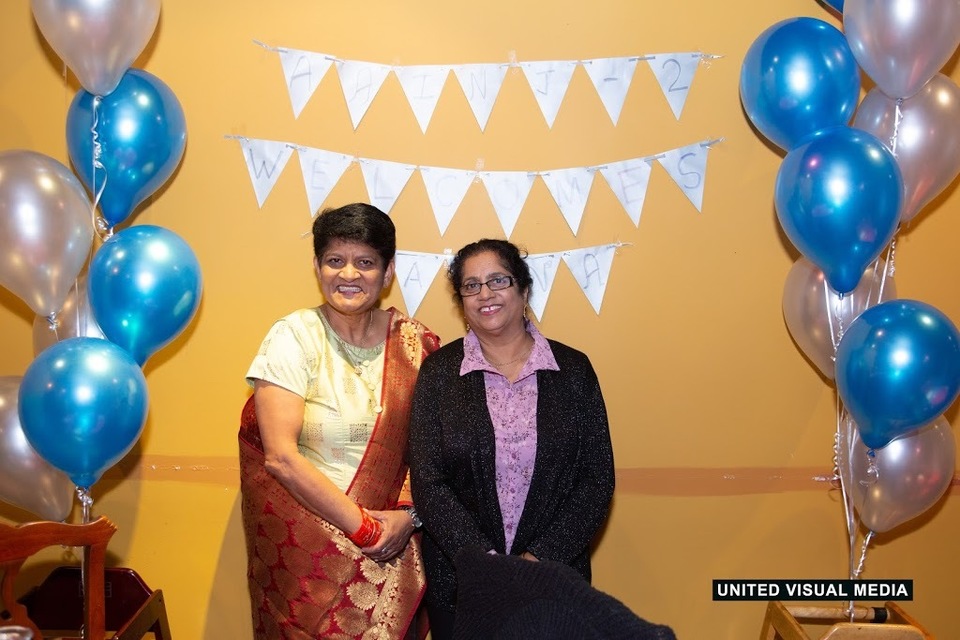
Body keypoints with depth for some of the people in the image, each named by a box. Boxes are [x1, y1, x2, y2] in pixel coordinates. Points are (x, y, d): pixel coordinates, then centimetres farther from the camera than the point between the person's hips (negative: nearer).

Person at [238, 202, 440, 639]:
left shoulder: (413, 342, 0)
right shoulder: (294, 337, -10)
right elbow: (280, 456, -16)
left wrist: (407, 515, -13)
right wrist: (362, 525, -16)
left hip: (391, 549, 3)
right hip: (308, 548, -2)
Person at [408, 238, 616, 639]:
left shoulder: (573, 369, -1)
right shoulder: (439, 372, -3)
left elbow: (597, 479, -3)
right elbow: (428, 484, -8)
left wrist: (541, 558, -13)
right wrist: (485, 561, -17)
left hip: (554, 575, 1)